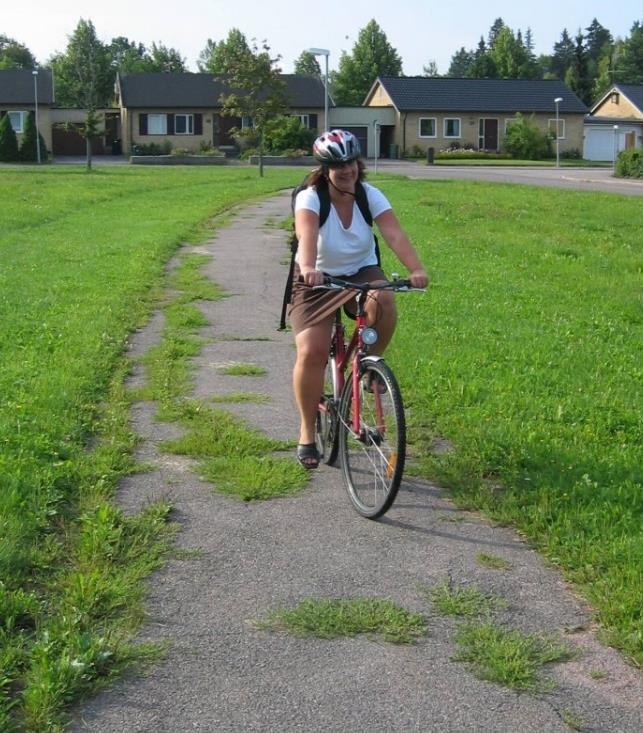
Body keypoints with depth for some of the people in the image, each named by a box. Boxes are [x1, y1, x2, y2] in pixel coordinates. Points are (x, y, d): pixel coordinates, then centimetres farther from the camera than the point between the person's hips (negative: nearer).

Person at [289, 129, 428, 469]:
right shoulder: (310, 198, -19)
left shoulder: (370, 196, -12)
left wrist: (416, 269, -43)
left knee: (383, 302, -34)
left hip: (361, 272, 2)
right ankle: (307, 433, 0)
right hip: (316, 279, -2)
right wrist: (308, 268, -60)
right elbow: (306, 234, -39)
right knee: (311, 353, -19)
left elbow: (395, 234, -26)